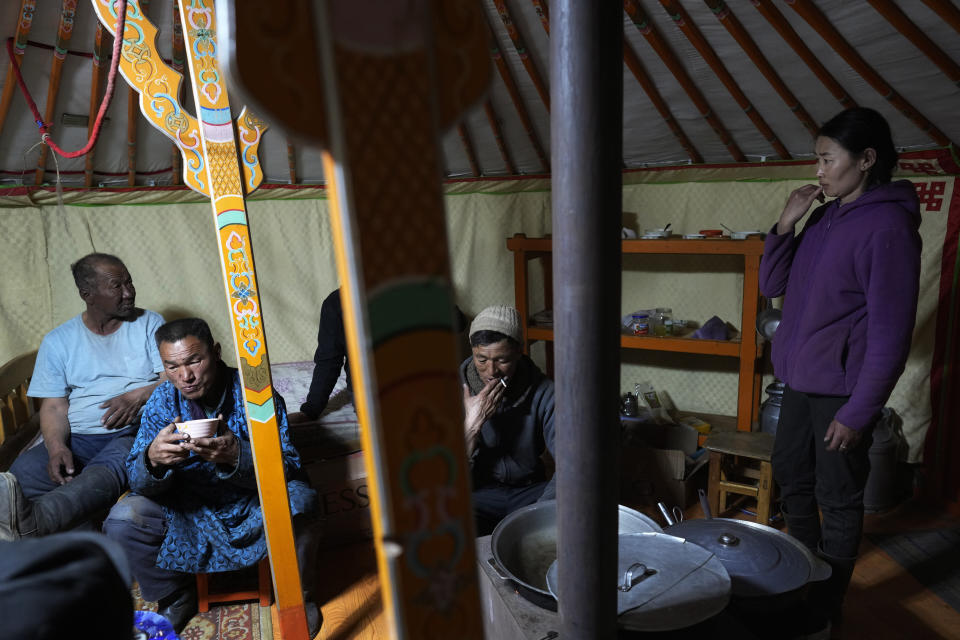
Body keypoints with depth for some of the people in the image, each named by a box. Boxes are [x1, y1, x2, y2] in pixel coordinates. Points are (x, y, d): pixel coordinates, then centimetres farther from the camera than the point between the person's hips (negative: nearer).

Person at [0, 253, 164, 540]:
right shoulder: (58, 341, 14)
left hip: (135, 430, -3)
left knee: (109, 467, -38)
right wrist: (56, 446, -15)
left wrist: (136, 396, -17)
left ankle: (27, 523, -60)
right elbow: (54, 406, 6)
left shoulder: (150, 324, 11)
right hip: (78, 437, 4)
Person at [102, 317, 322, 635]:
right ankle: (175, 597, 11)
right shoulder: (162, 401, -6)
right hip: (189, 512, 4)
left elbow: (289, 468, -21)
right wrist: (152, 458, -34)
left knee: (297, 498, -31)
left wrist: (236, 456, -41)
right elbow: (138, 481, -8)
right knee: (122, 520, -17)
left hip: (254, 510, -3)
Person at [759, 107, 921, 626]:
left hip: (842, 388, -8)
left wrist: (858, 413, -17)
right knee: (791, 476, 21)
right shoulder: (825, 216, 7)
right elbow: (772, 285, 10)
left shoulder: (887, 226, -16)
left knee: (838, 497, 7)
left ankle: (826, 605, 27)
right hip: (801, 378, 8)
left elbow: (890, 334, -18)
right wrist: (785, 226, -3)